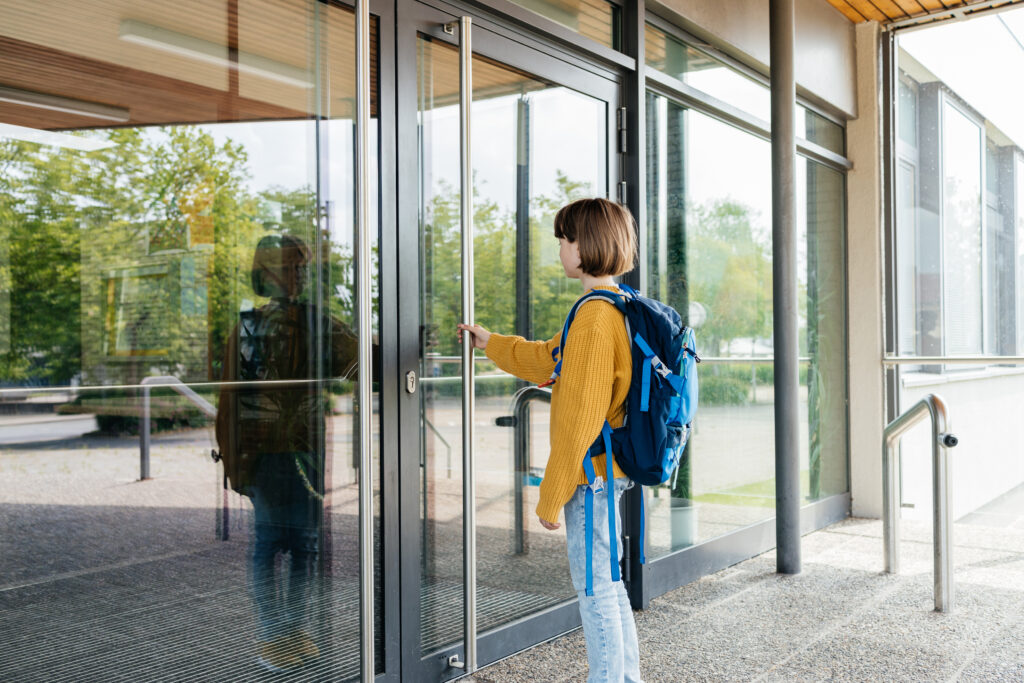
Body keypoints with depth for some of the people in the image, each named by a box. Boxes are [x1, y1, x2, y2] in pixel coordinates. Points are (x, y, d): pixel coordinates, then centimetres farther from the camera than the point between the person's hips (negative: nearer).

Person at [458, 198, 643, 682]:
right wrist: (490, 343, 35)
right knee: (607, 584, 20)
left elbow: (579, 420, -22)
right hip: (611, 468, 10)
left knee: (595, 590, 2)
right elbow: (548, 360, 24)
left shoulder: (594, 317, -21)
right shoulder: (619, 309, 11)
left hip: (591, 473, -10)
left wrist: (551, 497, -15)